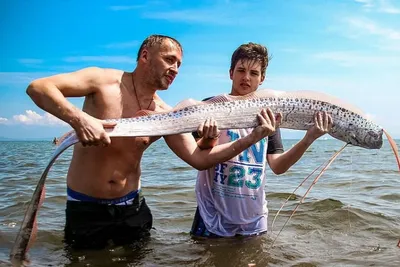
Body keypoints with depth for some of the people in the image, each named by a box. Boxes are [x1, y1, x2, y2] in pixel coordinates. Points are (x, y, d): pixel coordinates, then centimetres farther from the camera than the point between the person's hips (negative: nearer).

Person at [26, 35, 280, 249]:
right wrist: (79, 119, -37)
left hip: (131, 205, 4)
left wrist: (252, 138, -17)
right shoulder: (104, 81, -14)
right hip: (85, 206, -3)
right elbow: (38, 87, -19)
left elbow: (199, 159, -8)